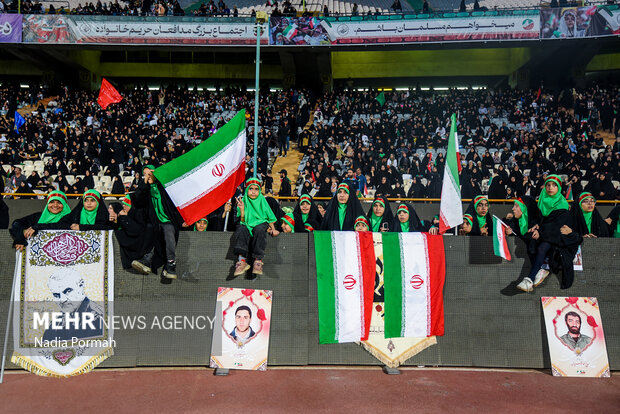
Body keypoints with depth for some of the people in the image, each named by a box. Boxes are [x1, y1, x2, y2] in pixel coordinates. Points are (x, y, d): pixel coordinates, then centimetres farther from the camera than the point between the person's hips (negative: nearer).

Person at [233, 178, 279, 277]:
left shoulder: (262, 200, 7)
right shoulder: (243, 201, 6)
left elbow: (269, 217, 10)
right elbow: (242, 221, 1)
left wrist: (273, 229, -2)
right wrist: (242, 209, -14)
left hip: (260, 223, -1)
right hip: (248, 224, 1)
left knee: (259, 229, -36)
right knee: (241, 229, -33)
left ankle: (258, 260, -41)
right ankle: (242, 260, -44)